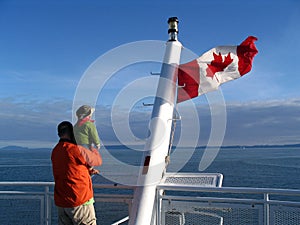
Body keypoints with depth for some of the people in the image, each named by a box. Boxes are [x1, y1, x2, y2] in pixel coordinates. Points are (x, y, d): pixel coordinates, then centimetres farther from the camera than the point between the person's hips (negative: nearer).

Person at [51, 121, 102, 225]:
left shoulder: (55, 151, 6)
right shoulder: (76, 150, -17)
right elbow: (98, 161, -2)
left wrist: (88, 171, 14)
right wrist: (94, 150, 19)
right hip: (80, 202, -7)